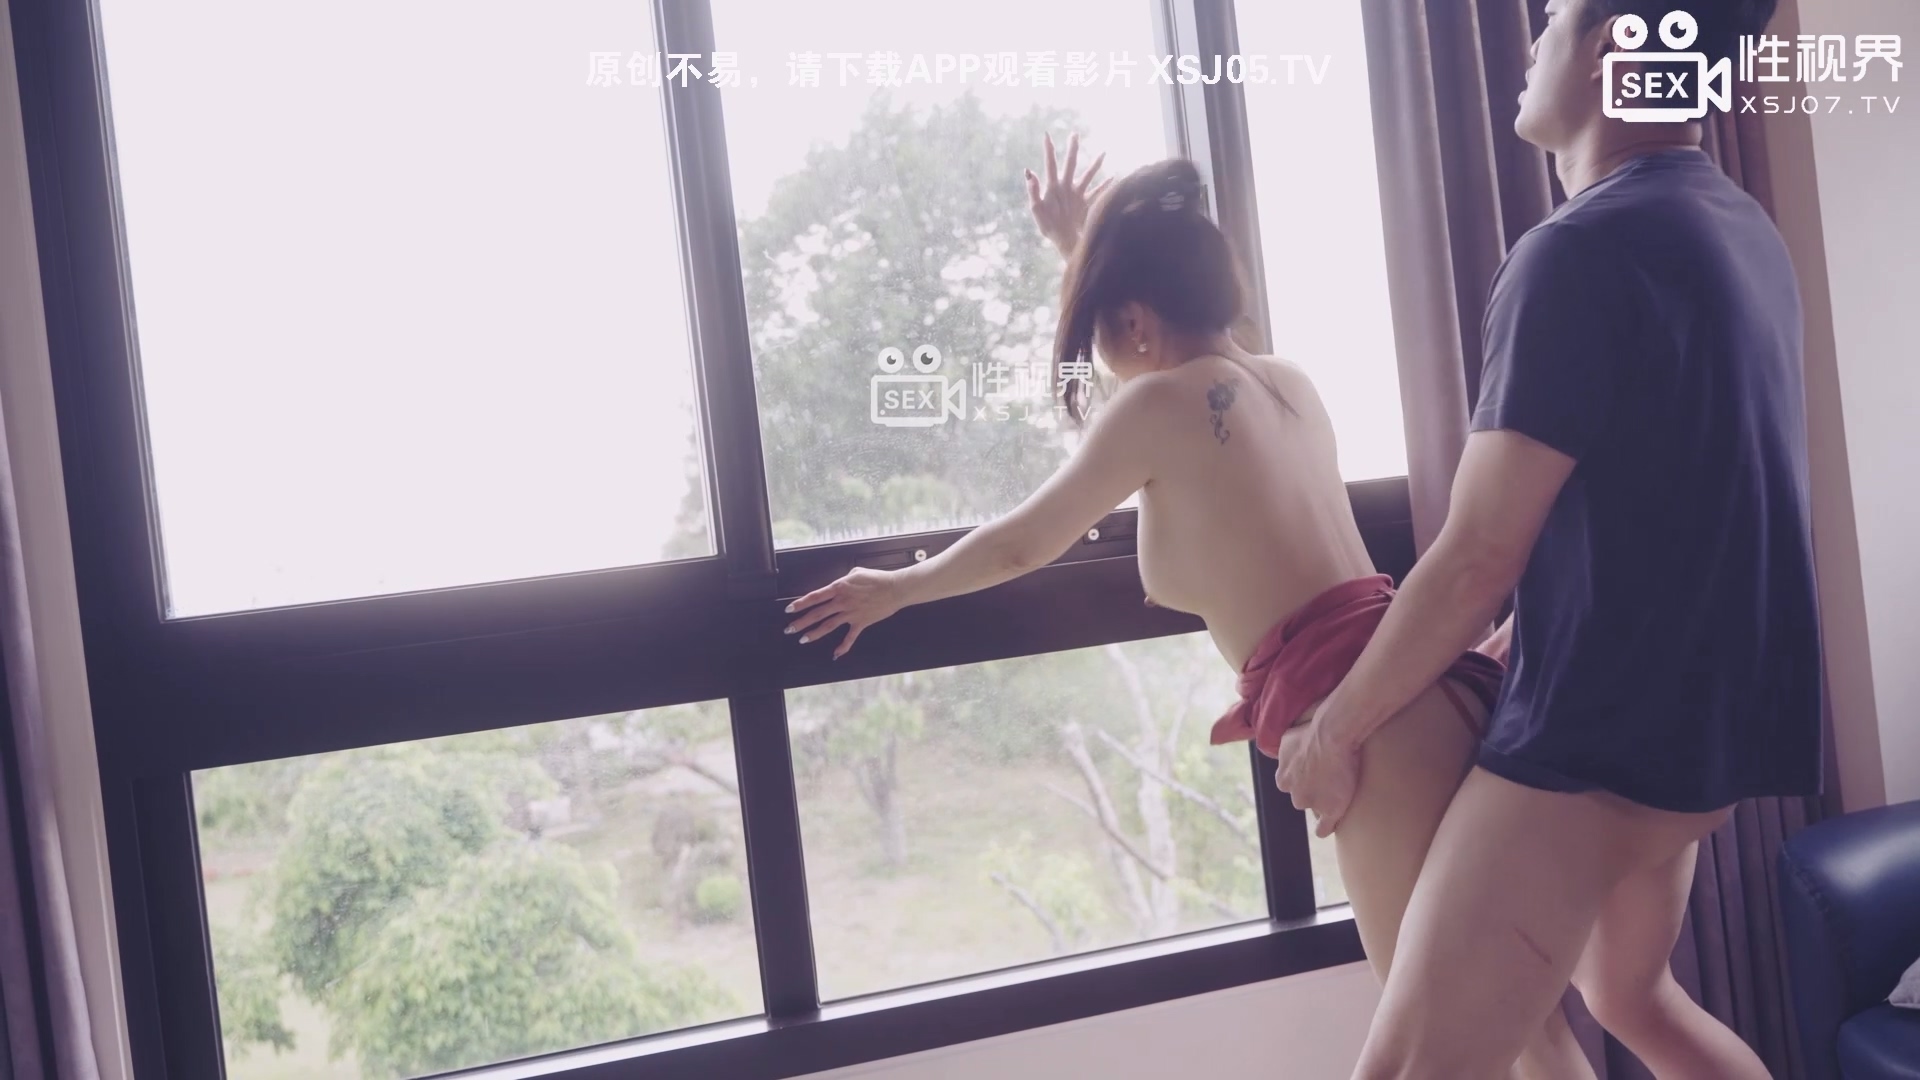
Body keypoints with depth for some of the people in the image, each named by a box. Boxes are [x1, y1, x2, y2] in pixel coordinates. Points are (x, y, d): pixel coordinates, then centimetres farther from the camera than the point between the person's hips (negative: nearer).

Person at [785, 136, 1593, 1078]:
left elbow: (1020, 546, 8)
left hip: (1364, 717, -9)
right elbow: (1176, 328, 43)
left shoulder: (1161, 402, -3)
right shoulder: (1284, 382, 18)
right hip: (1435, 686, 9)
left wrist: (896, 588, 23)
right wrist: (1083, 247, 50)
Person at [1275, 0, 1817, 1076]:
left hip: (1597, 737, -10)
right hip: (1702, 718, 10)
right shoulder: (1743, 231, 10)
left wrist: (1337, 727, -4)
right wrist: (1504, 646, 24)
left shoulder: (1583, 251, -19)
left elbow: (1477, 558, -17)